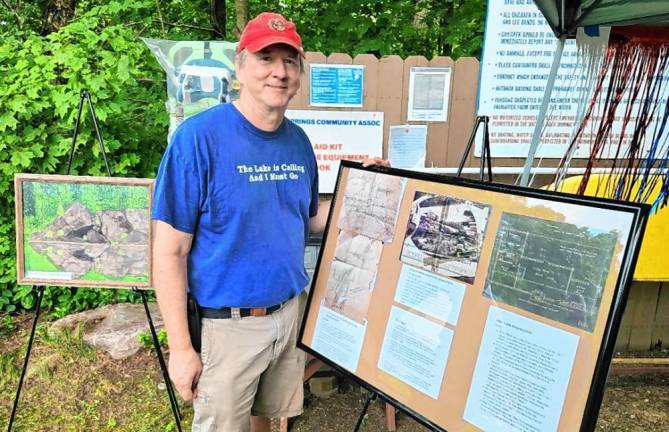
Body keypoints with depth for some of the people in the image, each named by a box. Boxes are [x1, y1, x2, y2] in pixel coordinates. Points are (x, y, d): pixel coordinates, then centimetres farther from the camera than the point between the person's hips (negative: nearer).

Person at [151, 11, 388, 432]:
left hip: (292, 312, 5)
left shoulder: (298, 141, 0)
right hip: (227, 323, -5)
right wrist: (181, 347, -15)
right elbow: (170, 252, -16)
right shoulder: (199, 136, -19)